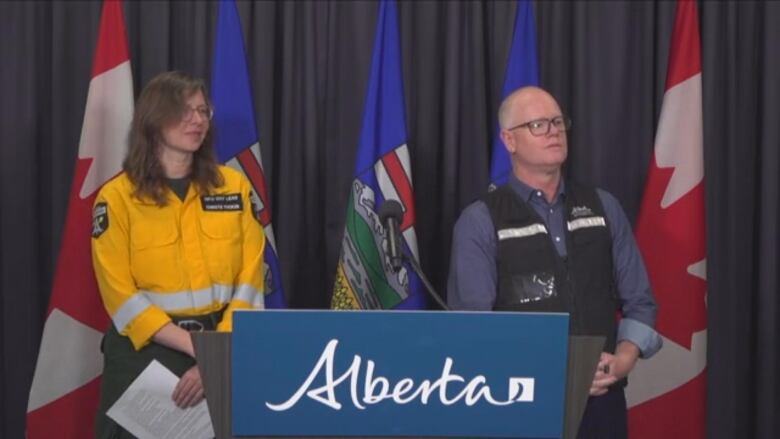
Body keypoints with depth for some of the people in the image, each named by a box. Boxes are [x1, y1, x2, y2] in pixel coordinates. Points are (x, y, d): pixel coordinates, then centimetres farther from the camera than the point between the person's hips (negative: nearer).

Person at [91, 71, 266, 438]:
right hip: (146, 353, -2)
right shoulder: (117, 197, -5)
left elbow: (249, 279, -1)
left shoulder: (233, 186, 3)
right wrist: (199, 350, -17)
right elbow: (121, 296, -9)